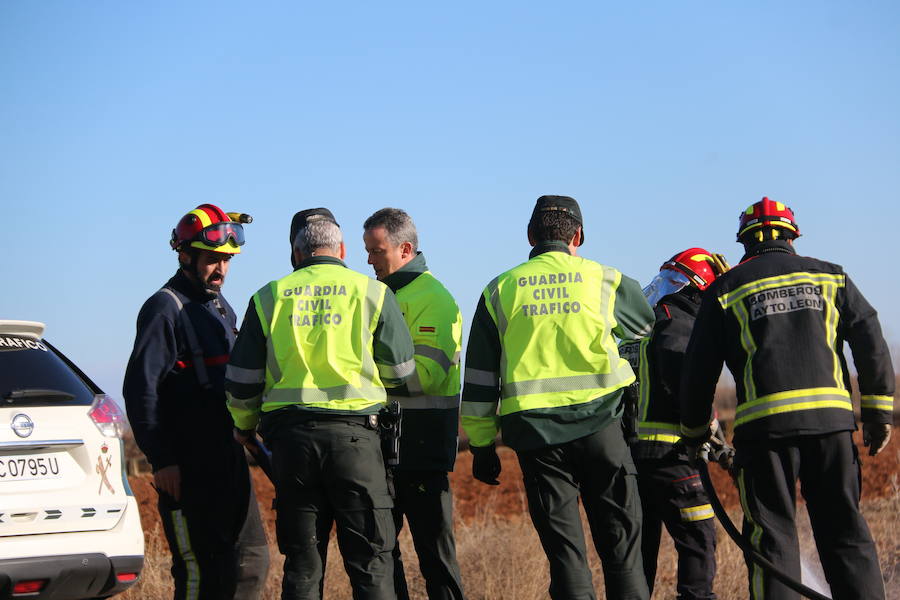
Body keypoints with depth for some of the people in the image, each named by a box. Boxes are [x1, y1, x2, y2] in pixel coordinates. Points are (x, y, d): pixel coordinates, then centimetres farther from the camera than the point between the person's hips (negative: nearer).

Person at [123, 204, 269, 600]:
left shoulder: (222, 308, 18)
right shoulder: (165, 308, -9)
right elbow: (140, 388, -16)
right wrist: (160, 460, -20)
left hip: (228, 458, 9)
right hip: (186, 463, -9)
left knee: (251, 561, 9)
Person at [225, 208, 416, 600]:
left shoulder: (269, 297, 8)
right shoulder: (373, 292, 4)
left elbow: (241, 381, 9)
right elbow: (400, 371, 8)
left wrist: (245, 427, 27)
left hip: (290, 435, 2)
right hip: (354, 433, -2)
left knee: (301, 561, 8)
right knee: (370, 560, 1)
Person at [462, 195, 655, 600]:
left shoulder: (500, 291, 7)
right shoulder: (605, 280, 6)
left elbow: (479, 378, 7)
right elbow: (649, 323, 26)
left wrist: (481, 445, 12)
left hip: (535, 431, 1)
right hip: (600, 425, -1)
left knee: (564, 551, 5)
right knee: (620, 542, 6)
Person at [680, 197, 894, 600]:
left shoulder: (726, 289, 10)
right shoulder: (829, 276, 15)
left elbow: (699, 369, 10)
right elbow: (871, 341, 6)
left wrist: (694, 432, 23)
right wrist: (878, 412, 8)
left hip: (764, 422, -2)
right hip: (831, 415, 2)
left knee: (772, 533, 3)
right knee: (845, 529, 7)